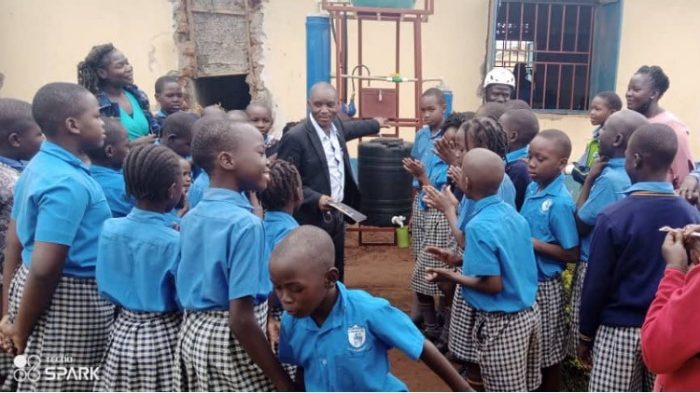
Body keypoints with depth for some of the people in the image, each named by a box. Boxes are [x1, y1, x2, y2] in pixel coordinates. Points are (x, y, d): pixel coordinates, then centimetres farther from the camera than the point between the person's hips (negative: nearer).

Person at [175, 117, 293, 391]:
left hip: (193, 333, 8)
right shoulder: (246, 223, -22)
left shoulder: (190, 217, 3)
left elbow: (185, 288, 11)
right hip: (231, 342, -8)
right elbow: (241, 319, -25)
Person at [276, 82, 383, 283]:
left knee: (336, 273, 19)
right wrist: (315, 199, -28)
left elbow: (350, 128, 30)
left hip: (336, 216, 8)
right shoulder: (295, 137, -19)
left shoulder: (336, 127, 5)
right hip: (310, 221, -8)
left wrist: (375, 124, 46)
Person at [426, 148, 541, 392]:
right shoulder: (512, 213, 2)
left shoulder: (479, 226, -23)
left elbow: (493, 284, -23)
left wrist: (452, 277, -10)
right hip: (529, 312, 8)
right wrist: (460, 259, 11)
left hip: (501, 323, -8)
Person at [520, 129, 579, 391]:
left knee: (548, 354, 11)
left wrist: (532, 244, -21)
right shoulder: (532, 188, 1)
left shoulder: (560, 203, -21)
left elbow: (572, 254, -18)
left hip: (544, 286, -7)